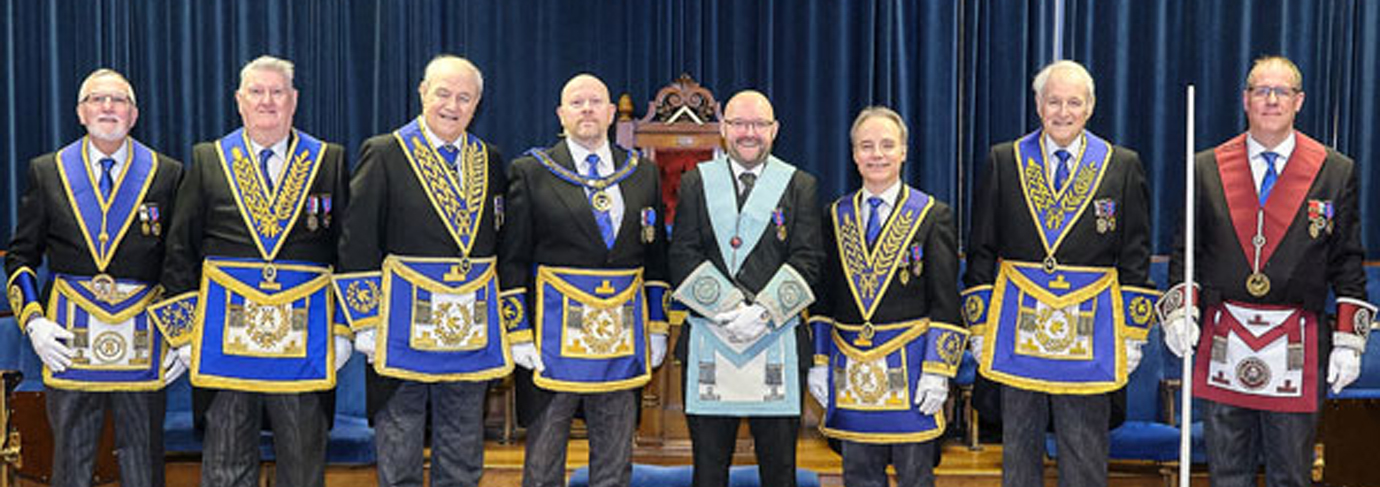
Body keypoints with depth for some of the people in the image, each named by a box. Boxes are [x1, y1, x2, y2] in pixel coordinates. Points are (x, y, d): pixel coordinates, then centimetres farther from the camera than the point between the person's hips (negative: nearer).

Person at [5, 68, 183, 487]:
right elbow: (21, 255, 11)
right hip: (68, 341, 1)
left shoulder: (168, 174, 5)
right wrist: (33, 321, -2)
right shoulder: (46, 172, 8)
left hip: (143, 338, -1)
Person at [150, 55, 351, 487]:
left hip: (305, 334, 0)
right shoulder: (208, 160, 8)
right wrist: (184, 332, 1)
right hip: (226, 332, 1)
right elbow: (180, 251, 8)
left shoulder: (329, 162, 7)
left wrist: (344, 330, 0)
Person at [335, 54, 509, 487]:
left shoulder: (490, 162, 10)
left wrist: (506, 322, 8)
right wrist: (367, 323, -11)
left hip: (473, 332, 4)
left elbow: (502, 245, 14)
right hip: (404, 329, -4)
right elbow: (356, 244, -5)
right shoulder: (384, 154, -3)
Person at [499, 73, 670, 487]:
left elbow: (656, 258, 13)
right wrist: (518, 334, -7)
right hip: (554, 331, -2)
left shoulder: (643, 173, 10)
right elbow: (512, 261, -1)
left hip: (623, 336, 3)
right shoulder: (531, 171, 1)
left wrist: (657, 328, 7)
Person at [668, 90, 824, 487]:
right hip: (708, 345, 1)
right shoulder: (696, 182, 10)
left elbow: (807, 260, 0)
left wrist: (763, 311, -14)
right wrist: (729, 308, -13)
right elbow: (682, 257, 0)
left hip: (777, 344, 0)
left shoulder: (800, 186, 8)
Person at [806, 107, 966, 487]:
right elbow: (823, 297, 11)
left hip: (910, 366, -3)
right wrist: (818, 362, 4)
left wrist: (938, 371, -10)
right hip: (850, 368, 3)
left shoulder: (933, 215, -1)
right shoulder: (835, 216, 9)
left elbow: (945, 302, -4)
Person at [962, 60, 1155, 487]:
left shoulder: (1122, 167, 5)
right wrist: (978, 326, 2)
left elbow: (1135, 259, 5)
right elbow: (981, 252, 6)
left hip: (1091, 330, -1)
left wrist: (1133, 334, 1)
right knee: (1018, 449, 10)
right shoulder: (1004, 161, 5)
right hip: (1018, 326, 1)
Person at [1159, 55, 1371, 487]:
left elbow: (1348, 263, 4)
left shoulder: (1335, 171, 4)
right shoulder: (1207, 168, 6)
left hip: (1296, 347, -1)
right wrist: (1179, 312, -6)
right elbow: (1185, 251, 8)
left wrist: (1349, 339, -2)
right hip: (1223, 343, 1)